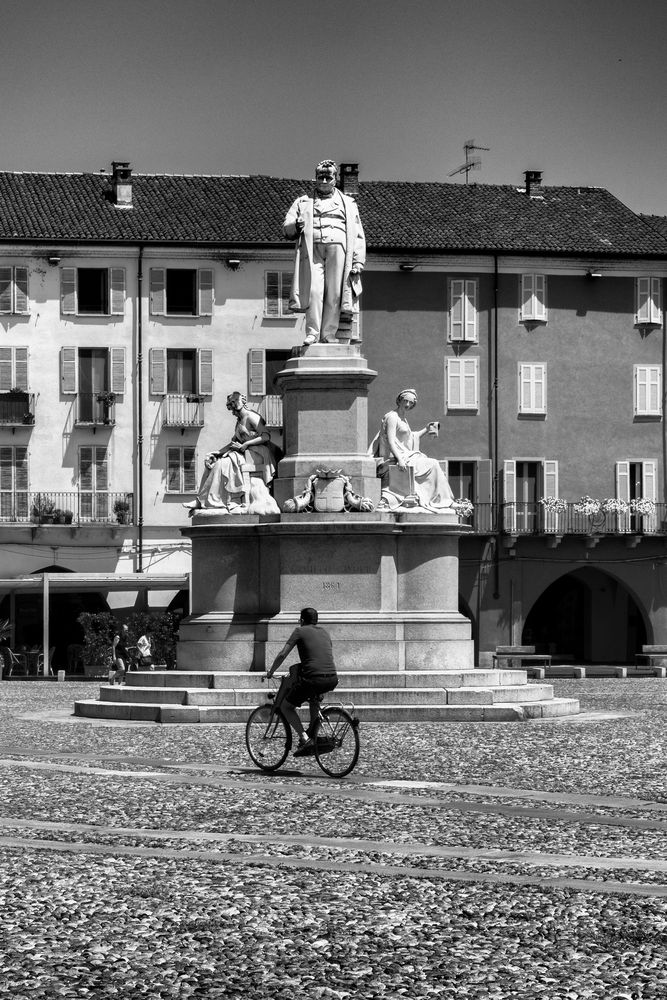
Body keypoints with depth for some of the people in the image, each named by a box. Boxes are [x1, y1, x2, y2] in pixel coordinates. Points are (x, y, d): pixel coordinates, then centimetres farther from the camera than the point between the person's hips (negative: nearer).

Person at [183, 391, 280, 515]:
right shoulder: (239, 421, 20)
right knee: (212, 463, -6)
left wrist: (244, 445, -20)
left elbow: (266, 437, -18)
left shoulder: (251, 417, -8)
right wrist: (217, 453, 7)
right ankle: (201, 500, -14)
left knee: (222, 464, -25)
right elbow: (234, 442, 21)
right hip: (245, 454, 9)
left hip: (256, 454, -9)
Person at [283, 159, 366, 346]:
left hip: (338, 248, 0)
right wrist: (296, 225, -11)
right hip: (312, 248, 0)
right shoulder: (303, 202, 24)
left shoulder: (348, 204, 23)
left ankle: (329, 336, -9)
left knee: (334, 295, -8)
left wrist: (358, 262, 2)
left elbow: (358, 236, 15)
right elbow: (286, 228, 14)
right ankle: (312, 333, -14)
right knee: (313, 291, -15)